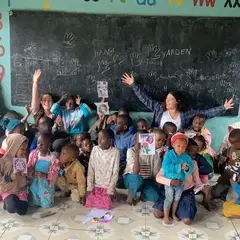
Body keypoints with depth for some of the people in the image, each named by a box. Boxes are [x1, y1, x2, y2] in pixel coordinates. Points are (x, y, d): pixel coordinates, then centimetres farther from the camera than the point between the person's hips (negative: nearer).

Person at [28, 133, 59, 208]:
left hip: (46, 184, -3)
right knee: (32, 203, 7)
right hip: (34, 183, 3)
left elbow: (54, 173, -15)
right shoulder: (33, 154, -8)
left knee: (46, 205, 0)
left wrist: (45, 175, -30)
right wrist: (30, 171, -22)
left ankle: (49, 198, 30)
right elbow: (29, 167, 0)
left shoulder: (52, 158, -18)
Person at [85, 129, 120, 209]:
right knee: (88, 204, -11)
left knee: (106, 206, -16)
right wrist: (89, 188, -6)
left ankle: (112, 194, 14)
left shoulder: (115, 152, -10)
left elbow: (115, 173, -9)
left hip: (108, 187, -3)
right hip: (96, 186, 3)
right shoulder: (94, 150, -2)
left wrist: (110, 191, -13)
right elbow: (91, 170, -1)